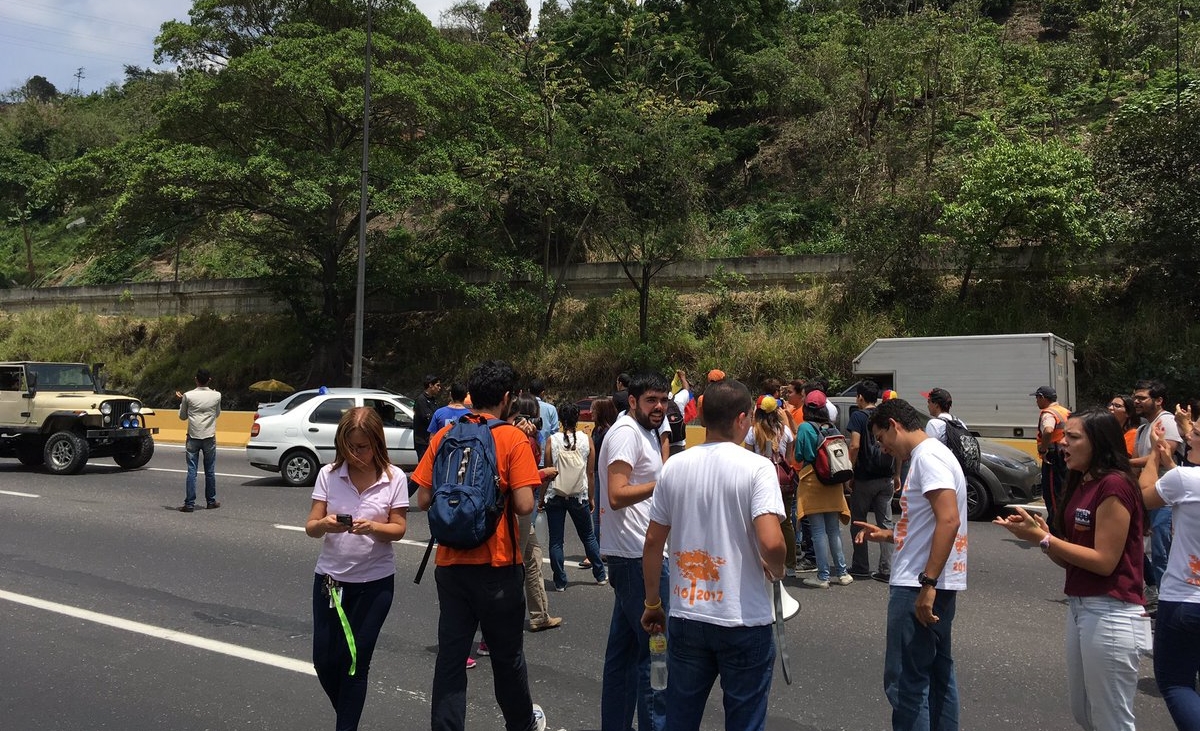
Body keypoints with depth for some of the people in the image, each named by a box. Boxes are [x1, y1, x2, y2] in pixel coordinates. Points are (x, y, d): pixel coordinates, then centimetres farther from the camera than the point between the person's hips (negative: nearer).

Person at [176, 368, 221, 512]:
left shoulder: (188, 396, -7)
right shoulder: (216, 395, -3)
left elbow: (182, 417, 6)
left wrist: (181, 401, 18)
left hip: (193, 437, -1)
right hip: (209, 437, 1)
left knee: (191, 471, 1)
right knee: (210, 471, 10)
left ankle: (189, 504, -1)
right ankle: (211, 501, 19)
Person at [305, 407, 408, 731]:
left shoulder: (394, 478, -9)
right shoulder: (329, 474, -6)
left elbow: (398, 530, -6)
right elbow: (310, 527, -5)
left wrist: (373, 527, -26)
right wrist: (324, 525, -28)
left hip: (375, 581, -2)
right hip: (330, 576, 2)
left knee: (355, 662, 3)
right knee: (324, 660, 10)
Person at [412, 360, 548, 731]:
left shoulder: (443, 436, 0)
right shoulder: (513, 439, -11)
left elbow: (424, 499, 0)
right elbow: (524, 505, -17)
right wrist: (500, 494, 4)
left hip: (451, 563, 3)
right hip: (497, 564, -2)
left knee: (450, 657, 10)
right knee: (507, 655, 16)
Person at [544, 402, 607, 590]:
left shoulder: (552, 441, -6)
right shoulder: (586, 440, -3)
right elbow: (591, 473, 1)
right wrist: (591, 497, 10)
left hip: (555, 496, -1)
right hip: (579, 496, 2)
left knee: (555, 541, 7)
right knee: (588, 536, 17)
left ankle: (560, 582, 10)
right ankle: (601, 575, 25)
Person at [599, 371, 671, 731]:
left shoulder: (646, 432, 17)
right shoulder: (626, 432, -14)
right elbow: (617, 496, -24)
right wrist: (666, 482, -28)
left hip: (634, 555, 10)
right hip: (637, 555, -10)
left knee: (624, 647, 16)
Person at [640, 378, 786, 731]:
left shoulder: (674, 466, 0)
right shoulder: (757, 468, -13)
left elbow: (652, 542, 3)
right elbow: (771, 543, -23)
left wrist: (652, 602, 15)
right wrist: (777, 572, 0)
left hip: (686, 617, 4)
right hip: (744, 621, -4)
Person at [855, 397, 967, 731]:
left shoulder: (927, 456, -14)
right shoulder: (931, 455, 17)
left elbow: (949, 520, -24)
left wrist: (927, 583, -25)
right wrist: (888, 534, 16)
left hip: (918, 586, -11)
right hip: (936, 584, 11)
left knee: (905, 681, -4)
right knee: (937, 673, 17)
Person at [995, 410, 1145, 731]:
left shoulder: (1114, 485, -16)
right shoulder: (1080, 484, 12)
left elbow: (1104, 561, -20)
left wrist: (1041, 537, -19)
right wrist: (1040, 533, -6)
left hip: (1110, 614, -9)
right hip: (1079, 607, 9)